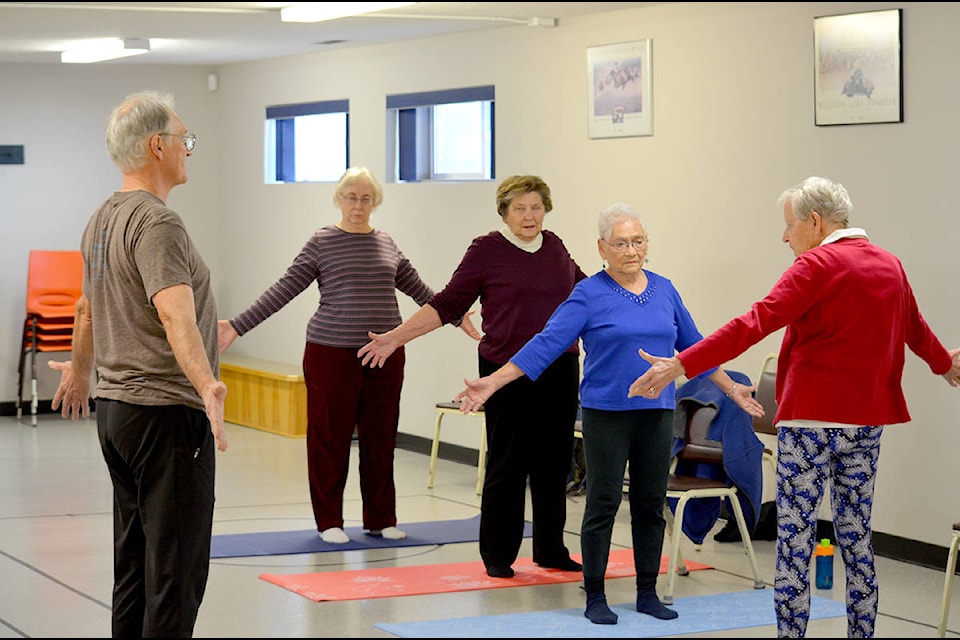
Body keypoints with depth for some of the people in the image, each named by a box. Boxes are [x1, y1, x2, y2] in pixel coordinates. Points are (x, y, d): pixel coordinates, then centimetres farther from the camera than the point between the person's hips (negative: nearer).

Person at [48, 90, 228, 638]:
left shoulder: (103, 220, 14)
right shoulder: (157, 223, -16)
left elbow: (88, 308, 29)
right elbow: (174, 312, -32)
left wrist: (80, 372, 45)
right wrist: (207, 384, -45)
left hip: (115, 408, 10)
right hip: (166, 413, -10)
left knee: (134, 565, 14)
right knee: (176, 571, -8)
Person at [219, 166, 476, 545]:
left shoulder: (386, 244, 12)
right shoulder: (322, 243, -1)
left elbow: (417, 288, 24)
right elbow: (283, 290, -4)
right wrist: (237, 326, -10)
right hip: (332, 354, -4)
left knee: (381, 438, 7)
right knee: (330, 437, -1)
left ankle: (380, 519, 17)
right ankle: (329, 522, 10)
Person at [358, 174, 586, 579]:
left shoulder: (554, 247, 9)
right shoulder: (487, 250, -5)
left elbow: (581, 286, 29)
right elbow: (448, 304, -3)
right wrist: (396, 337, -9)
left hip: (560, 370, 5)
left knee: (554, 464, 8)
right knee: (507, 466, -1)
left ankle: (551, 550, 19)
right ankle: (497, 556, 10)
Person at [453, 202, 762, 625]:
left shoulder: (664, 290, 8)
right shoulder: (589, 295, -6)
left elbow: (693, 345, 18)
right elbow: (546, 344, -11)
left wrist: (731, 389, 22)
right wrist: (492, 383, -19)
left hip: (657, 414, 4)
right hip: (606, 415, -4)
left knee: (651, 505, 8)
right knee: (603, 504, -1)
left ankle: (647, 594, 18)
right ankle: (594, 598, 8)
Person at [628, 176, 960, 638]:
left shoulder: (819, 264, -11)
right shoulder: (888, 265, 11)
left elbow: (757, 323, -22)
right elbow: (914, 327, 28)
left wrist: (682, 365, -26)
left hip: (811, 416, -7)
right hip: (867, 419, 7)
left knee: (795, 537, -2)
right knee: (857, 537, 12)